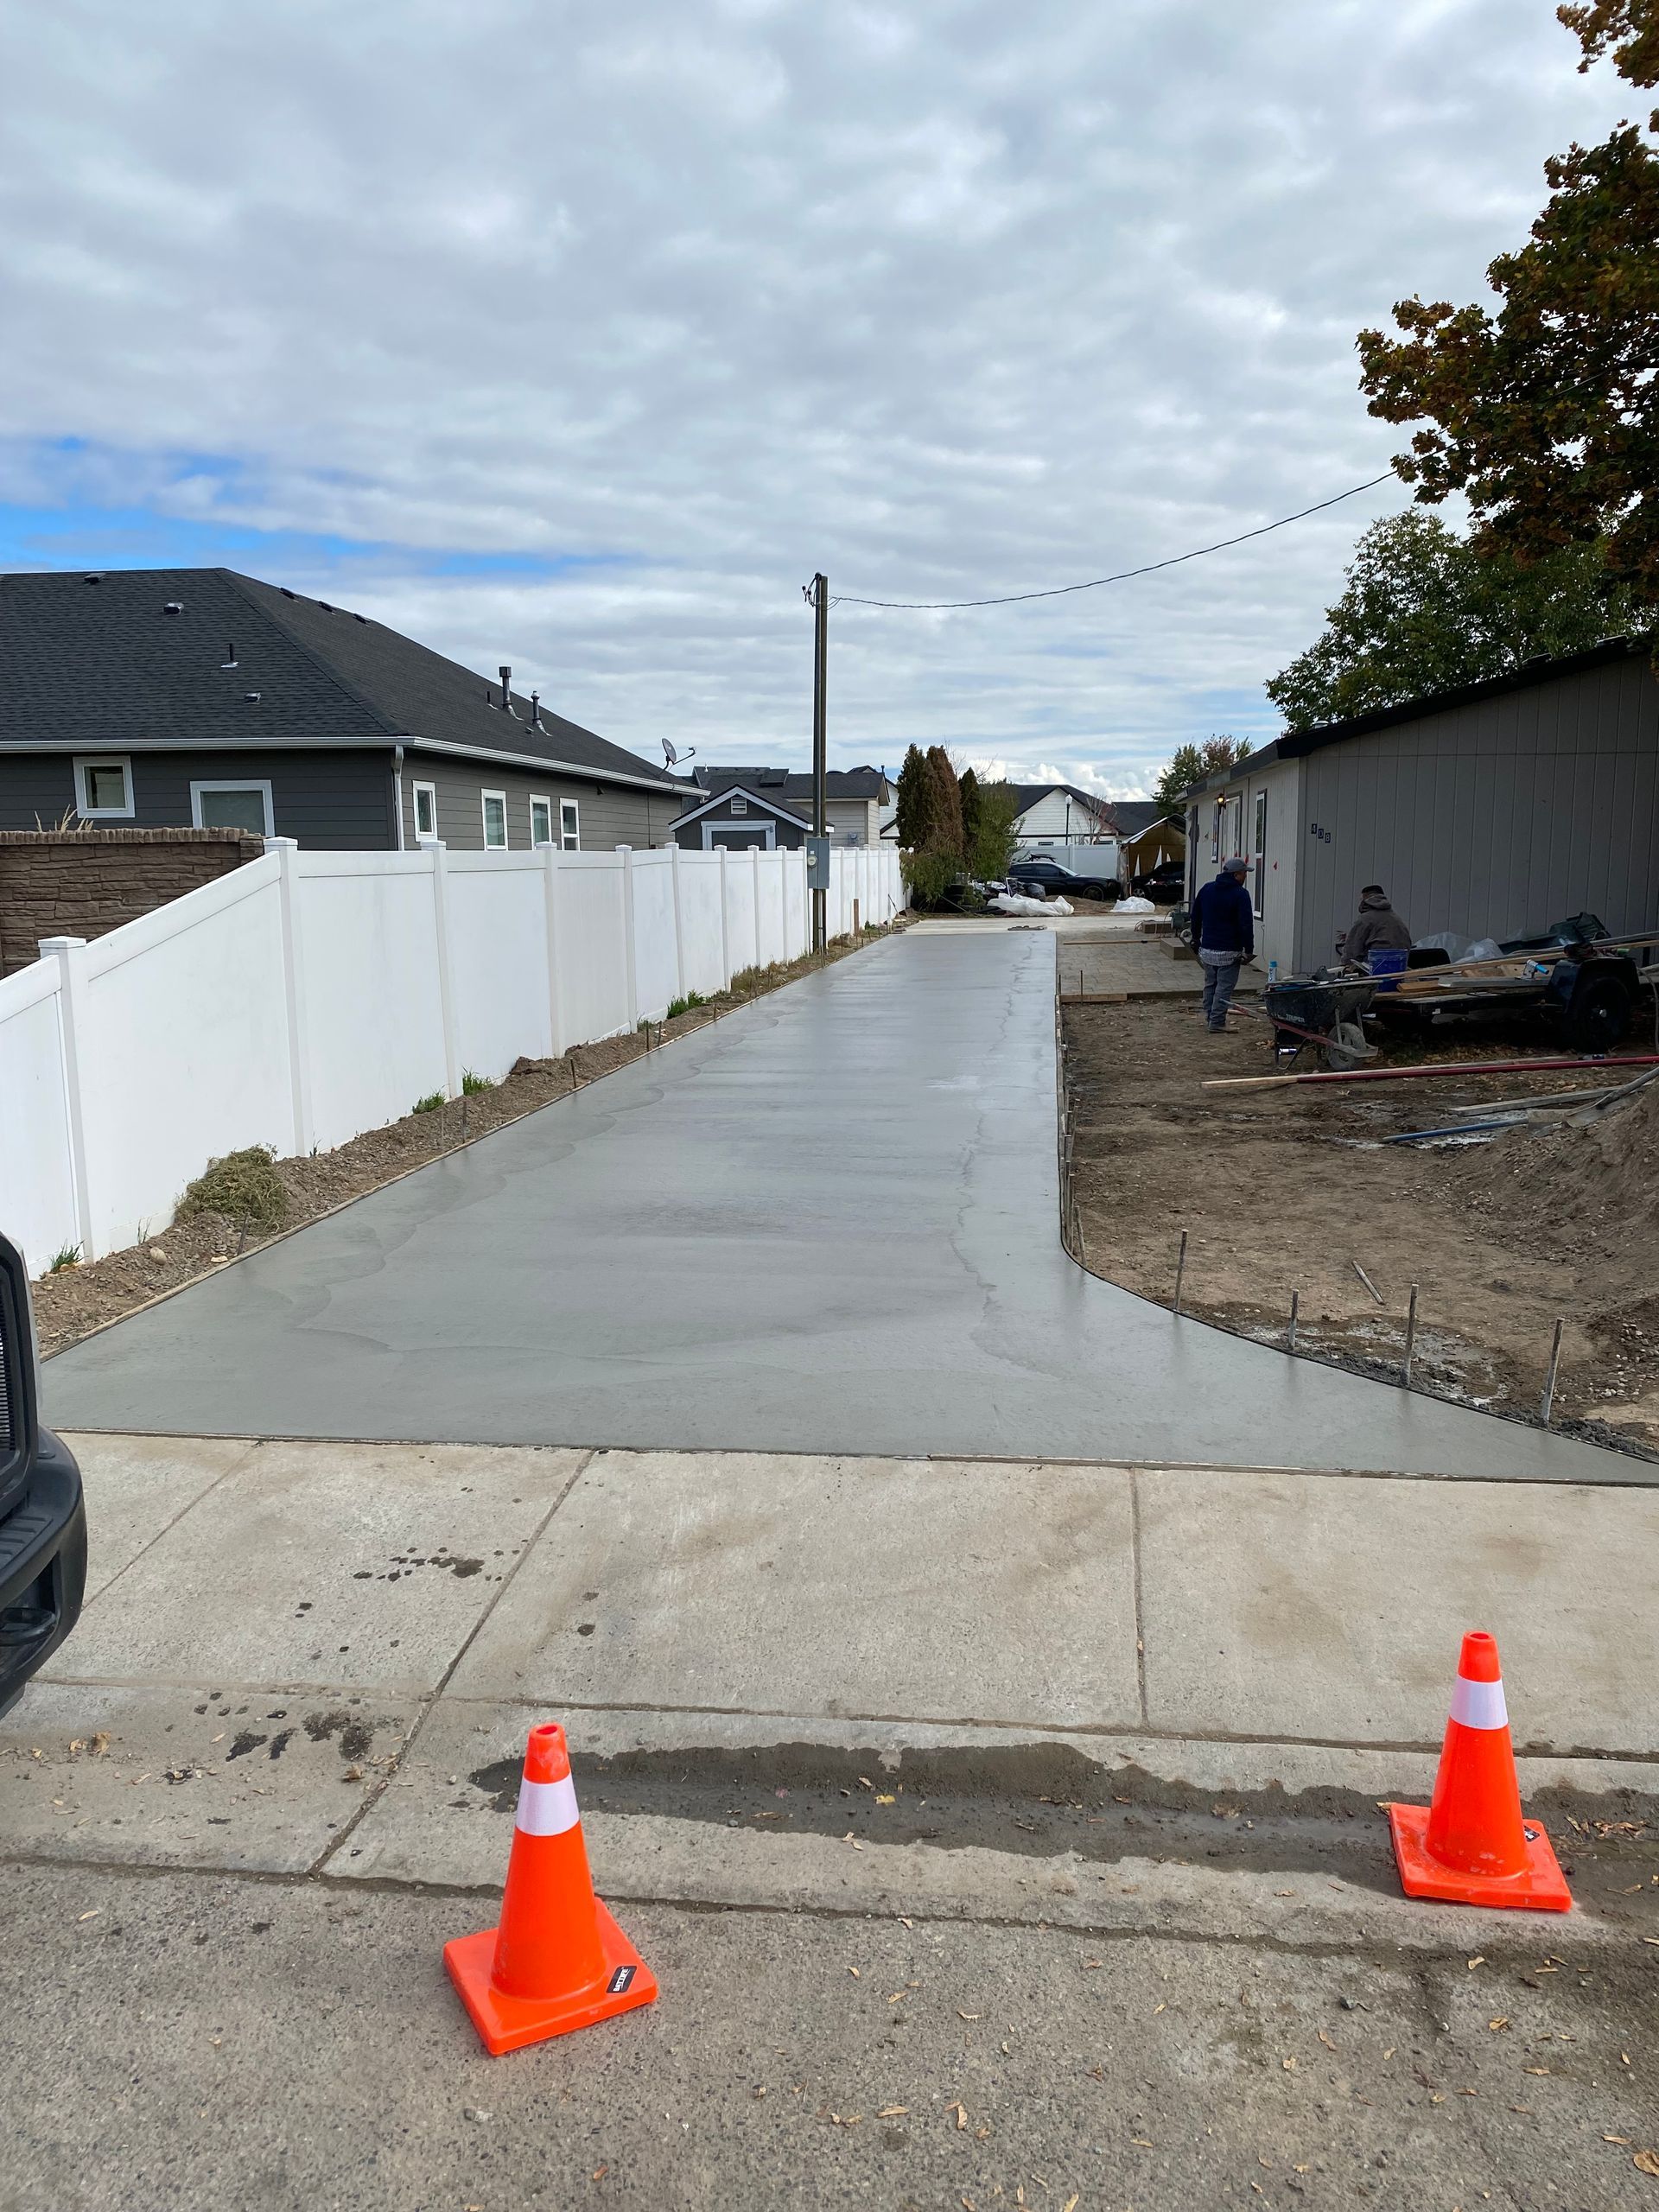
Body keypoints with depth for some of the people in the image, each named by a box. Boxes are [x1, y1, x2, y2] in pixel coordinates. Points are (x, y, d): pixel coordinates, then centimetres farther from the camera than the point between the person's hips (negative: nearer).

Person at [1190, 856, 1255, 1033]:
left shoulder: (1207, 889, 7)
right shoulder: (1240, 894, -13)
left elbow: (1195, 916, 15)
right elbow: (1246, 925, -16)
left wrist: (1196, 939, 25)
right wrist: (1249, 950, -11)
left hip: (1207, 949, 6)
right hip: (1229, 952, -6)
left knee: (1210, 984, 17)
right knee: (1224, 988, -2)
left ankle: (1210, 1017, 23)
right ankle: (1217, 1024, -3)